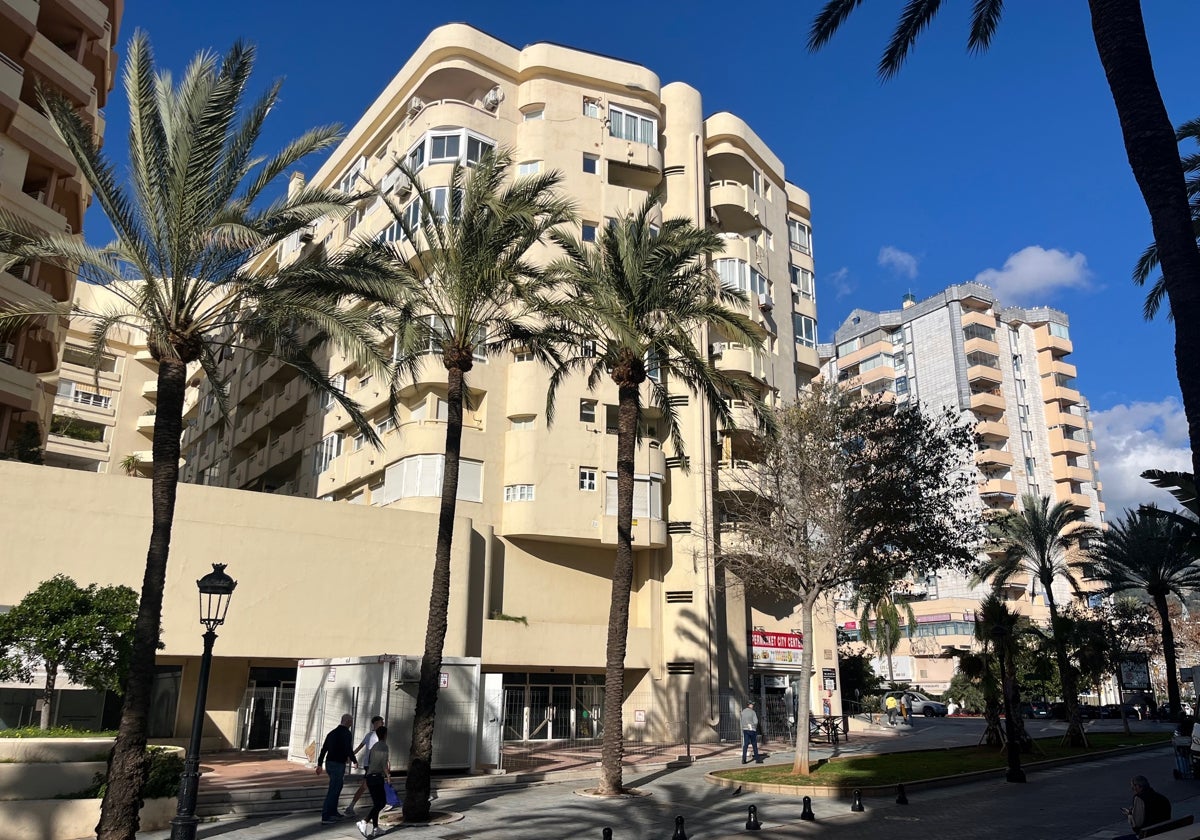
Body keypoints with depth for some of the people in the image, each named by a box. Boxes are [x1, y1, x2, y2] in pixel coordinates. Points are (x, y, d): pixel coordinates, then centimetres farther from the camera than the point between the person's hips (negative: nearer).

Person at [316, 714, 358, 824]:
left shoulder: (332, 732, 13)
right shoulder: (346, 733, -12)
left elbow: (324, 749, 14)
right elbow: (348, 749, -16)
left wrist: (320, 764, 18)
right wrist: (354, 760, 0)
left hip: (329, 763, 9)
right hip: (338, 765, -9)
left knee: (337, 787, 22)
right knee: (333, 791, -5)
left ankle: (333, 812, 29)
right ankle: (325, 817, -5)